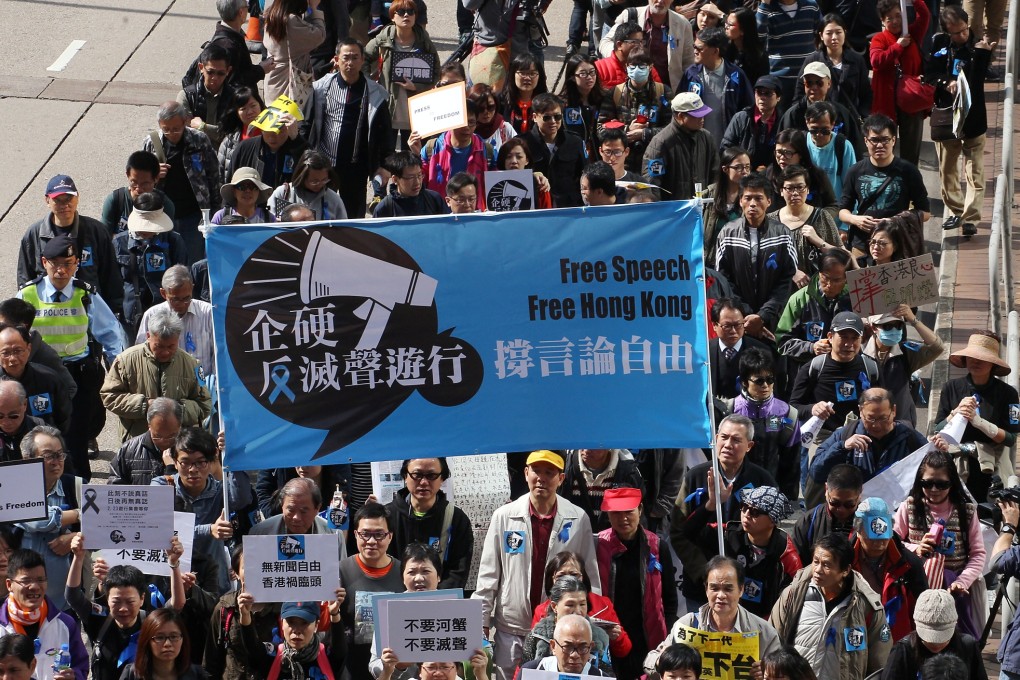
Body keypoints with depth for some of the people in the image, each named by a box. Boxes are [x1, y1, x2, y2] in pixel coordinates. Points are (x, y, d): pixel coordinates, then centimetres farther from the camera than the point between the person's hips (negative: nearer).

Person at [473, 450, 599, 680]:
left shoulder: (578, 519, -1)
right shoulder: (504, 517, 0)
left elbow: (591, 574, 5)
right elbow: (488, 575, 3)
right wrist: (481, 624, 1)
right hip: (511, 628, 0)